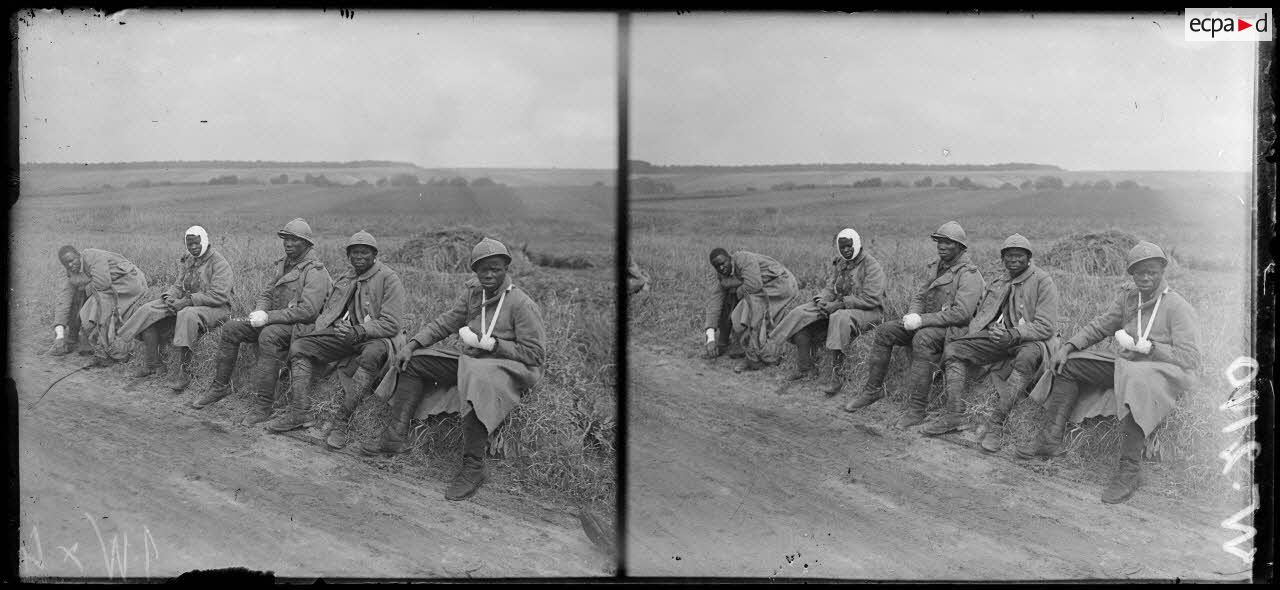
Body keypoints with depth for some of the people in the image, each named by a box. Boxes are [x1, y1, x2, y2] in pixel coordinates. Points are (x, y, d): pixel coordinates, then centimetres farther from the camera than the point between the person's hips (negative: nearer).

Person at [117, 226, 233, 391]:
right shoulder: (187, 261, 13)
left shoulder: (219, 263, -12)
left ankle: (184, 373, -37)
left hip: (215, 308, -8)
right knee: (148, 311, -6)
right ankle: (150, 364, -2)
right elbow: (179, 286, 16)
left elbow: (219, 296, -21)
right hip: (185, 304, 8)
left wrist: (187, 301, -24)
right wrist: (170, 297, -9)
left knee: (187, 316, -40)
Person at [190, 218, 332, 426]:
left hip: (300, 325, -9)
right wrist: (259, 311, -4)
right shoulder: (284, 264, 16)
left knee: (268, 335, -37)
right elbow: (266, 293, 21)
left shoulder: (315, 271, -13)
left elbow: (307, 310, -23)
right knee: (230, 329, -2)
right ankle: (220, 386, 8)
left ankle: (263, 405, -36)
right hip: (275, 321, 9)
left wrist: (268, 317, -23)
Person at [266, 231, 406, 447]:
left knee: (372, 355, -40)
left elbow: (391, 324, -12)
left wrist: (359, 331, -24)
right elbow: (327, 309, 25)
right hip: (342, 334, 7)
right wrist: (320, 329, 3)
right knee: (299, 346, -11)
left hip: (373, 337, -7)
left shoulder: (389, 279, -4)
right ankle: (297, 412, -20)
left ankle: (341, 421, -39)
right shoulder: (345, 279, 19)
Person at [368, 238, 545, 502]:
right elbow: (446, 322, 12)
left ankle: (473, 467, -35)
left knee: (476, 382, -41)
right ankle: (396, 435, -7)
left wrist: (491, 344, -19)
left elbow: (535, 355, -14)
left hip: (510, 368, -8)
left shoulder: (522, 305, -13)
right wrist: (412, 343, -1)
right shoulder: (472, 291, 7)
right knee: (414, 362, 2)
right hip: (471, 362, 8)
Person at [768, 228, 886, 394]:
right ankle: (803, 367, -3)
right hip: (839, 307, 8)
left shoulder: (871, 265, -12)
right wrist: (822, 301, -12)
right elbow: (830, 288, 13)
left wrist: (839, 304, -23)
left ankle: (837, 375, -38)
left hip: (868, 312, -8)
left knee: (840, 318, -41)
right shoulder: (839, 263, 12)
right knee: (800, 315, -8)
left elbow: (871, 299, -20)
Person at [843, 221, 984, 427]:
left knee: (923, 339, -38)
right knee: (884, 331, -6)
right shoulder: (934, 267, 15)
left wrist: (922, 320, -24)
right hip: (927, 322, 8)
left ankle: (917, 408, -36)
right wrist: (913, 315, -9)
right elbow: (919, 297, 16)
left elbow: (961, 313, -22)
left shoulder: (969, 274, -12)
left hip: (953, 327, -8)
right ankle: (872, 389, 2)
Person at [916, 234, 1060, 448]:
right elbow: (981, 314, 21)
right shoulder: (997, 283, 18)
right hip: (997, 336, 6)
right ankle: (953, 414, -19)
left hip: (1028, 340, -6)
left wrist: (1014, 334, -24)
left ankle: (996, 423, -42)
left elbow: (1047, 327, -11)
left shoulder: (1042, 281, -3)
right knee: (952, 348, -11)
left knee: (1028, 357, -41)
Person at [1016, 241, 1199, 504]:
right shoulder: (1127, 296, 9)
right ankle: (1050, 438, -6)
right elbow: (1100, 326, 16)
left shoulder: (1177, 307, -10)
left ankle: (1129, 469, -36)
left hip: (1161, 371, -8)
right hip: (1124, 365, 8)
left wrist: (1148, 347, -22)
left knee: (1134, 383, -41)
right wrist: (1068, 346, 3)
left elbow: (1190, 360, -15)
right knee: (1069, 365, 2)